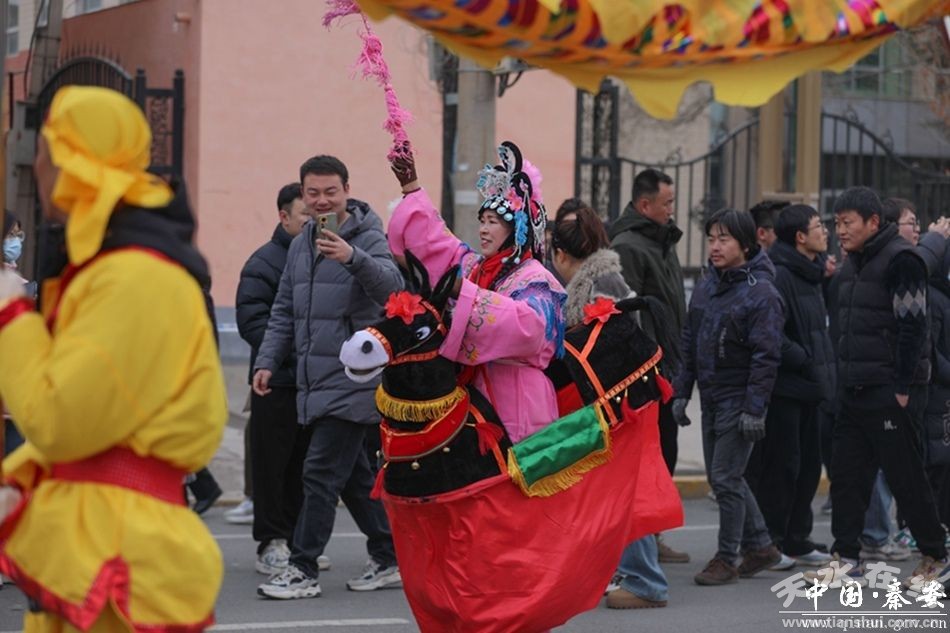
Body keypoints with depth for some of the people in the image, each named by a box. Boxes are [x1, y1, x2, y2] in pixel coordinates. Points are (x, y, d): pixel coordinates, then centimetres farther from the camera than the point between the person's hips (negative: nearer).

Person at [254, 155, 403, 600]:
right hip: (315, 381, 8)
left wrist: (353, 257, -45)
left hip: (352, 382, -8)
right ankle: (390, 560, 23)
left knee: (322, 473, -9)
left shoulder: (368, 237, -9)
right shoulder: (300, 245, 15)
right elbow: (284, 311, 21)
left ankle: (303, 570, -4)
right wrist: (267, 361, 11)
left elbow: (391, 286, -28)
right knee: (352, 474, 13)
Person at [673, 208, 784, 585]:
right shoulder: (706, 287, 10)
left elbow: (766, 355, -16)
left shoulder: (761, 292, -13)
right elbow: (690, 343, 15)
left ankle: (727, 559, 3)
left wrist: (755, 408, -19)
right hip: (712, 398, 8)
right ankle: (759, 545, 26)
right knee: (721, 476, 13)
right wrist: (682, 391, 10)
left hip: (740, 399, -8)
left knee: (726, 477, -7)